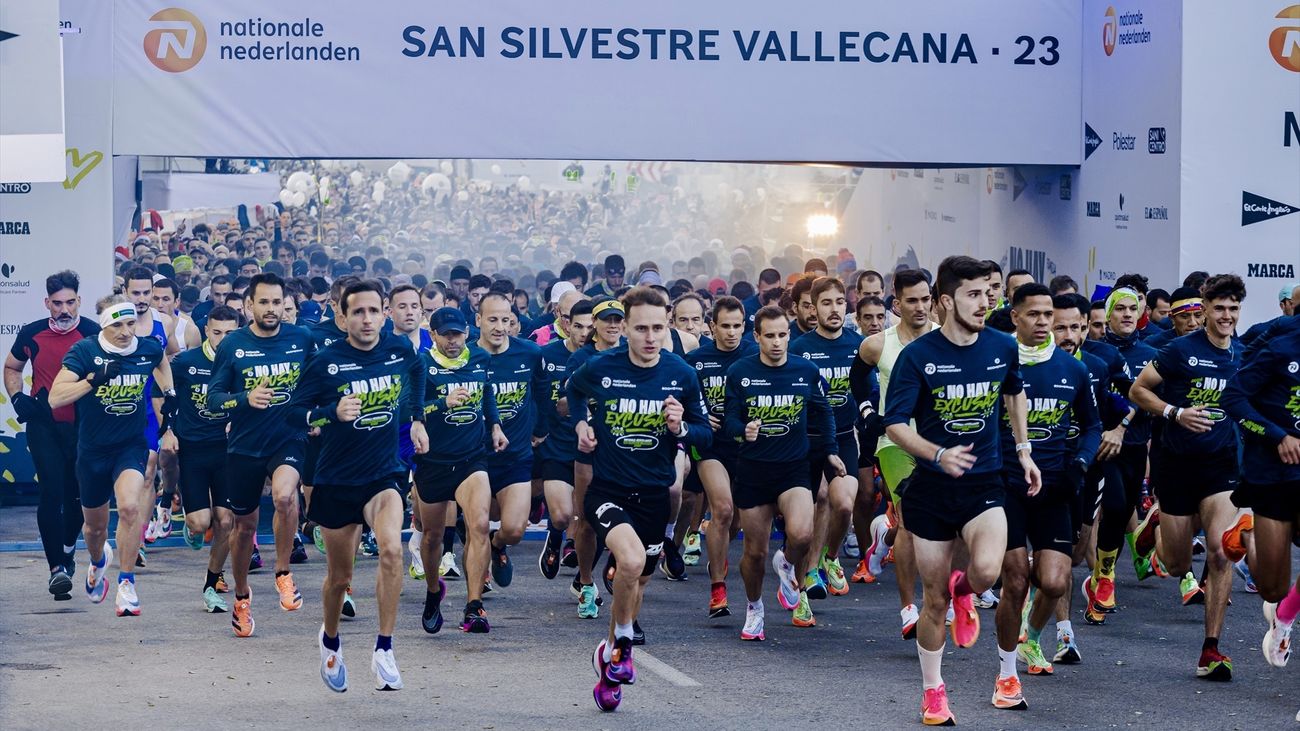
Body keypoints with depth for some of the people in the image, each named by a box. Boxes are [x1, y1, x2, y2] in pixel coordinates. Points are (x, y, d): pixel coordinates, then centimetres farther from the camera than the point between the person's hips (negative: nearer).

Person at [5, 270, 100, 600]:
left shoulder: (93, 333, -5)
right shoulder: (32, 334, 2)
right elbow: (11, 368, 18)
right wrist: (17, 398, 1)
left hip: (83, 425, 0)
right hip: (44, 425, 0)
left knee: (78, 493, 10)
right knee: (52, 492, -11)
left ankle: (68, 547, 38)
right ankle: (56, 567, -12)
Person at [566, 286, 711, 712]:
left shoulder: (681, 375, -7)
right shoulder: (601, 368, -10)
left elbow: (705, 434, 2)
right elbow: (574, 388, 15)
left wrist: (681, 427, -18)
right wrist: (581, 424, 1)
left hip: (654, 495, 3)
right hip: (607, 489, -3)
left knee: (637, 581, 16)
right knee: (631, 559, -29)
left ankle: (610, 657, 41)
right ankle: (622, 643, -4)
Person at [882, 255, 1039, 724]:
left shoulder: (1002, 348, -1)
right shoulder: (918, 355, -11)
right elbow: (894, 424, -10)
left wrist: (1023, 450, 16)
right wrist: (938, 454, -25)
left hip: (984, 482, 1)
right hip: (931, 487, -1)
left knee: (987, 569, -26)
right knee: (934, 599, 5)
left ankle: (963, 589, 13)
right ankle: (932, 691, 24)